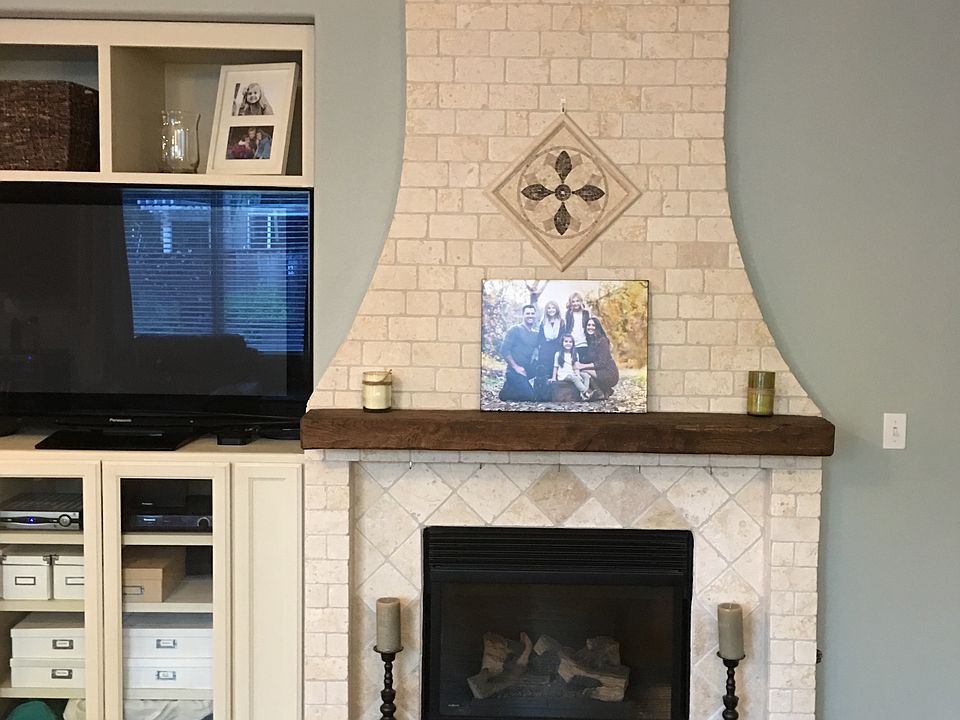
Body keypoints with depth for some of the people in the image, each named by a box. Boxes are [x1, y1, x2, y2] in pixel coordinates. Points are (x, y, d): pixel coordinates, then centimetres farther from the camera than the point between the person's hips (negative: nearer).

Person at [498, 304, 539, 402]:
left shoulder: (536, 334, 15)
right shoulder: (515, 330, -4)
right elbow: (504, 350, -11)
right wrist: (516, 367, -15)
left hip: (527, 372, 7)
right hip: (514, 371, -7)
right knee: (529, 396, -18)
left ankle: (509, 387, 13)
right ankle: (505, 392, 5)